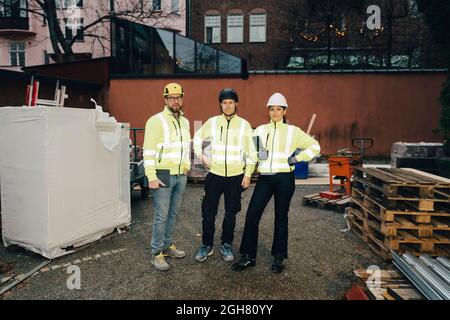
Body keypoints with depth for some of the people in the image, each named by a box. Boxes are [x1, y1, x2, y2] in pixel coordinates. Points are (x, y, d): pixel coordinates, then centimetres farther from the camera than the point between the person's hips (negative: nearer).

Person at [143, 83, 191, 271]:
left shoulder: (184, 121, 13)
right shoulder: (156, 121, -9)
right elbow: (148, 151, -13)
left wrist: (187, 168, 16)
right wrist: (151, 177, -17)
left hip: (181, 176, 7)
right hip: (163, 175, -7)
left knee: (173, 213, 14)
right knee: (161, 216, -3)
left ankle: (167, 245, 29)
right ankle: (157, 254, 9)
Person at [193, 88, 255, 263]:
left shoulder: (244, 125, -1)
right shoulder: (212, 122, 0)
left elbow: (250, 152, 1)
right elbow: (197, 138, 15)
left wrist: (248, 174, -3)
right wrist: (201, 156, 3)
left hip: (236, 176, 0)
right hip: (215, 174, 1)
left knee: (231, 214, 11)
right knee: (208, 212, 4)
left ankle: (226, 245, 28)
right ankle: (206, 245, 22)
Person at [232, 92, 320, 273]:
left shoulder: (292, 131, 4)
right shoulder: (260, 130, 10)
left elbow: (314, 147, 6)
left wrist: (296, 159, -3)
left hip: (284, 179, -2)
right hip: (264, 178, 2)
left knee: (281, 218, 6)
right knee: (252, 215, -4)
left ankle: (278, 258, 21)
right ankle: (248, 257, 9)